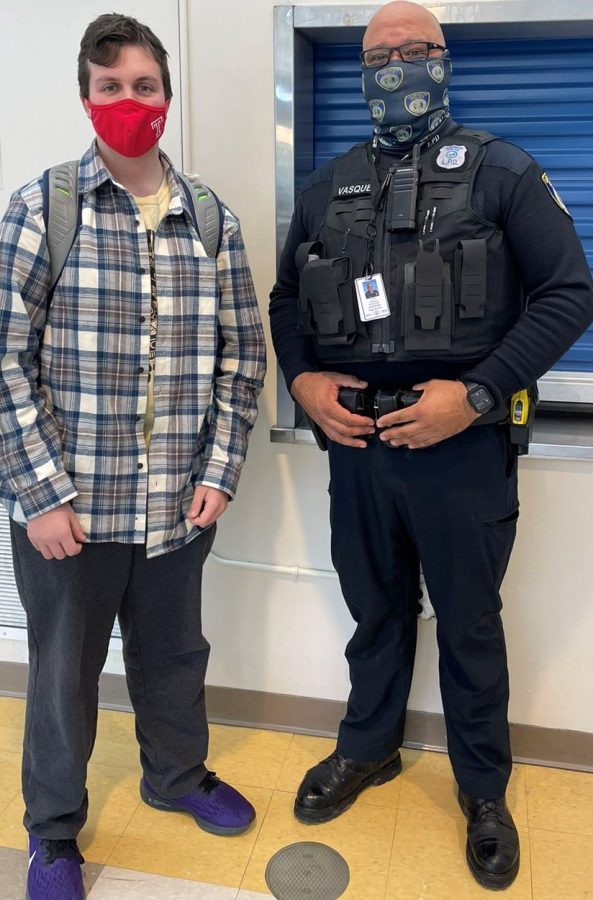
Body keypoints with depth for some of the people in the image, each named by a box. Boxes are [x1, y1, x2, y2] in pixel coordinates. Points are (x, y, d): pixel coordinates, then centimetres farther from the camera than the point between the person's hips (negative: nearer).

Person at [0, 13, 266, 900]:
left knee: (175, 655, 20)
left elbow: (243, 355, 6)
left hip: (179, 507, 3)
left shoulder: (213, 222, 4)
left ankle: (178, 775, 48)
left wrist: (220, 473, -1)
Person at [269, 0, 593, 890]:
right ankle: (367, 747, 42)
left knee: (469, 622, 11)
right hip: (355, 439, 4)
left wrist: (476, 394, -16)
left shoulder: (502, 171, -1)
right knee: (375, 607, 19)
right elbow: (286, 299, 17)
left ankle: (485, 789, 33)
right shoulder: (327, 186, 12)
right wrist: (302, 380, -2)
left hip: (461, 443, -3)